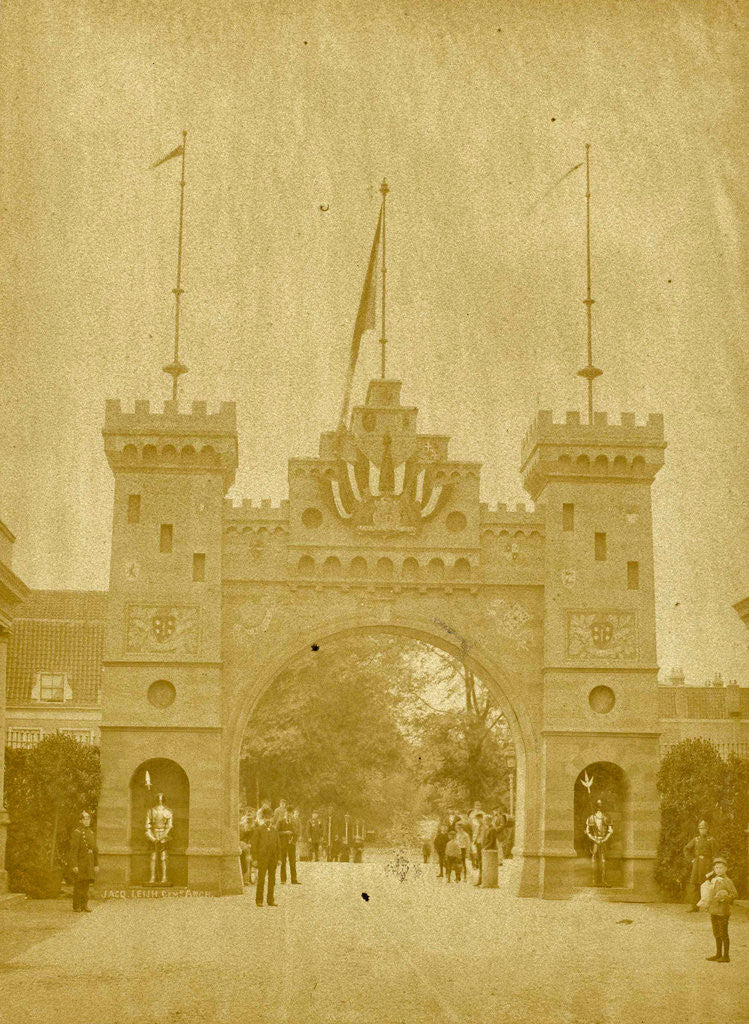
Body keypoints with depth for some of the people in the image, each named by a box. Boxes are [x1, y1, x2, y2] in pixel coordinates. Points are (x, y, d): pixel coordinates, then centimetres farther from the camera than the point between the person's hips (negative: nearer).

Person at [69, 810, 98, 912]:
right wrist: (74, 865, -20)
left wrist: (96, 865, 11)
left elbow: (95, 850, 15)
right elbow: (73, 850, -15)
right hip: (79, 863, -6)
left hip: (89, 864, 6)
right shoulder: (76, 833, -8)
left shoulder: (91, 833, 13)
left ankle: (84, 904, 13)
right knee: (78, 884, -2)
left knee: (86, 884, 7)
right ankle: (77, 906, 6)